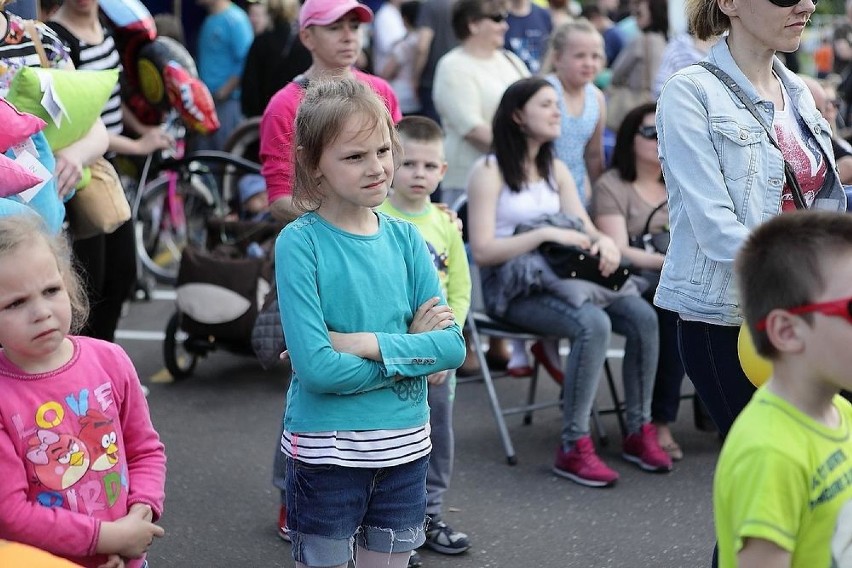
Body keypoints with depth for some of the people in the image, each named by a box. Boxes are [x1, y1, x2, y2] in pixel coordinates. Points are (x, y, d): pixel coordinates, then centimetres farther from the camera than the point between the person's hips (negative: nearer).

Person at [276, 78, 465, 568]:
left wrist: (365, 343, -18)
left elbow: (452, 347, -7)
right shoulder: (300, 242, -12)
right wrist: (411, 349, -12)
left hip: (404, 445, 4)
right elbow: (316, 367, -20)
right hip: (327, 449, -4)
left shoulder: (405, 238, 1)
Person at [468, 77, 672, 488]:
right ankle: (573, 448, -27)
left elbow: (585, 230, 12)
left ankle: (639, 432, -8)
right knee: (593, 323, -33)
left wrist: (605, 241, -12)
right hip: (513, 290, -7)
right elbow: (482, 250, -13)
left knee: (642, 316, -19)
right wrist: (546, 234, -19)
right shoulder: (489, 172, -5)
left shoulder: (556, 170, 18)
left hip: (559, 276, 7)